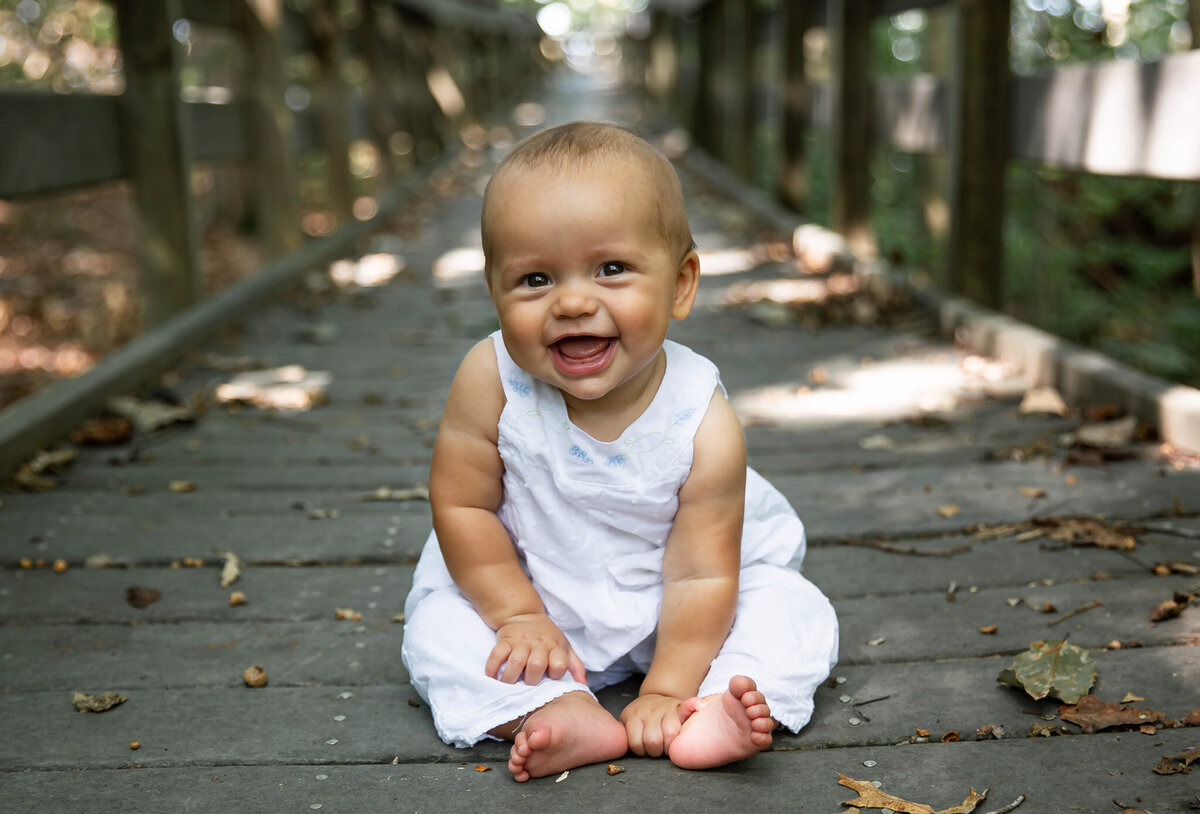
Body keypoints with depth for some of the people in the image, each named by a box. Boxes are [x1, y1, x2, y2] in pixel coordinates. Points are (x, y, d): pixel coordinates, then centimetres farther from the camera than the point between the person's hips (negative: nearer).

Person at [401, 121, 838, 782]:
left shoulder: (704, 424, -27)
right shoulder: (490, 381, -25)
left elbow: (700, 575, -22)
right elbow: (462, 505, -14)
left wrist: (665, 690, -23)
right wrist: (518, 616, -13)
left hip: (669, 610, 0)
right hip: (532, 590, 1)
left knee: (798, 614, -12)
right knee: (435, 625, -17)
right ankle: (564, 712, -27)